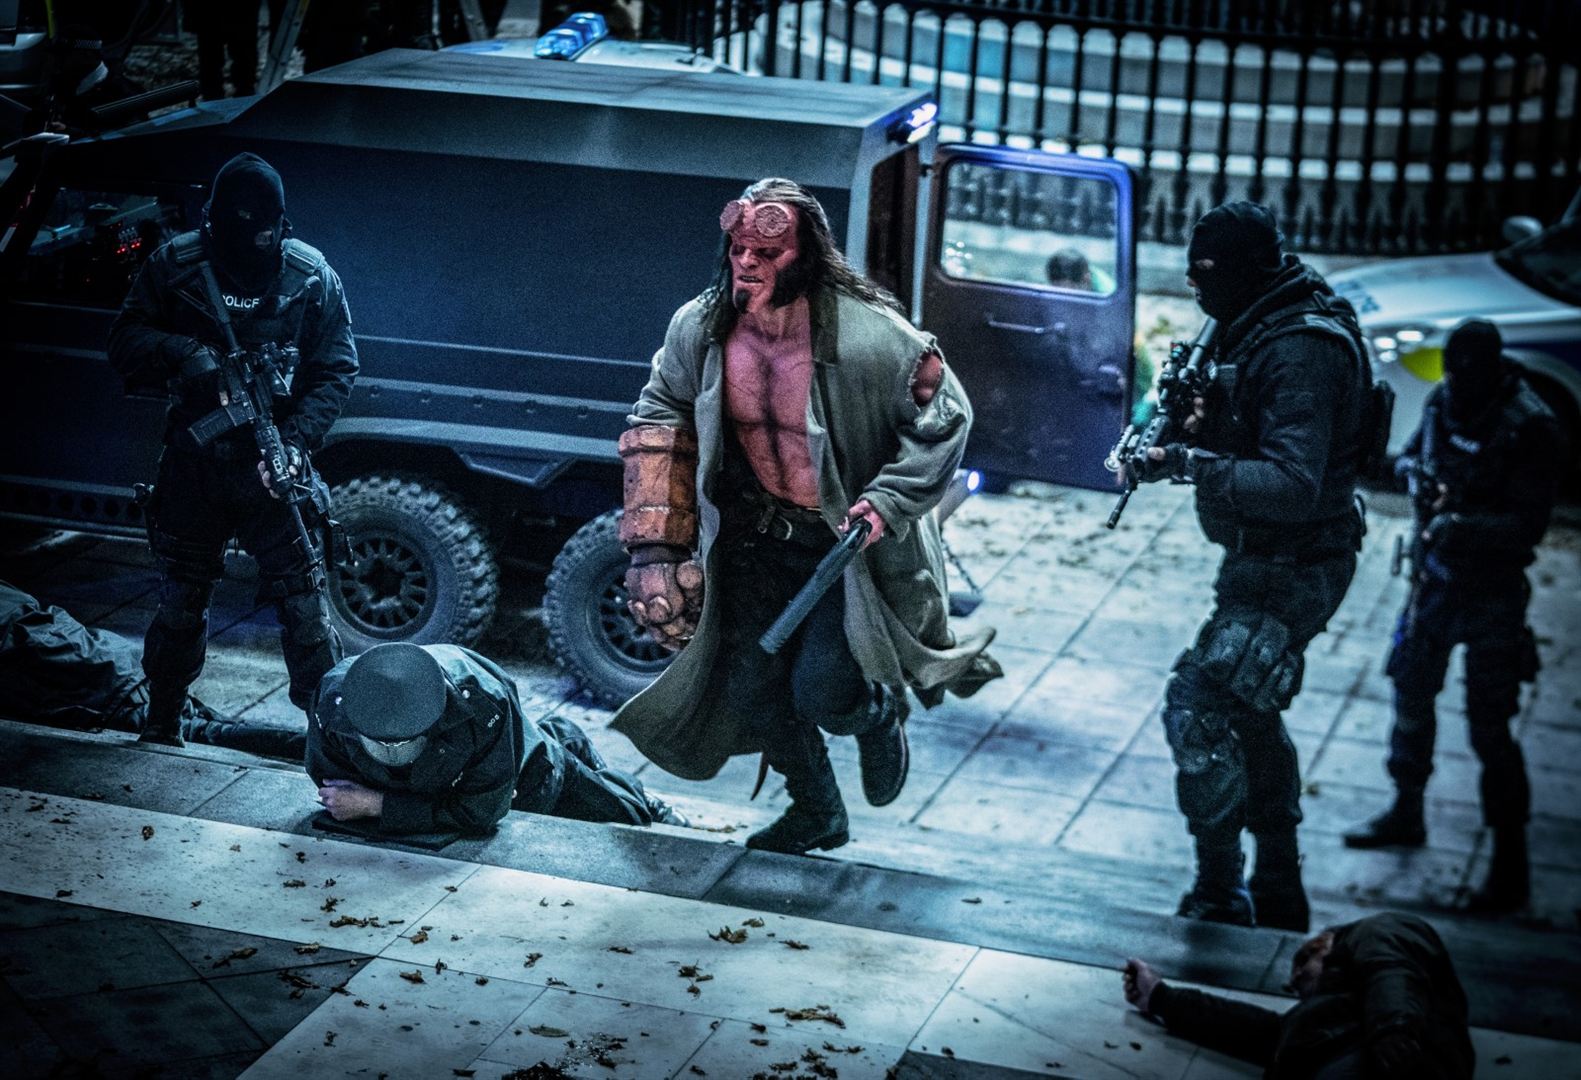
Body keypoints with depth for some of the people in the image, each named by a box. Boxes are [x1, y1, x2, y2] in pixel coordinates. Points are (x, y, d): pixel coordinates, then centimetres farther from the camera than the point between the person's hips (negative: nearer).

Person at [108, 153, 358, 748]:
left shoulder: (312, 277, -5)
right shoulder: (174, 266, -4)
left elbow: (336, 372, -2)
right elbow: (124, 343, 0)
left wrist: (296, 440, -17)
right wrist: (182, 351, -21)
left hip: (274, 468, -1)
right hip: (192, 464, 1)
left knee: (303, 599, -4)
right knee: (180, 601, 11)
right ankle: (160, 726, 28)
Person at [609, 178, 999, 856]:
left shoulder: (869, 338, -25)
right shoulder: (699, 329, -11)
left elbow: (944, 421, -12)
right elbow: (661, 417, 6)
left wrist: (884, 502, -22)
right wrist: (656, 538, 0)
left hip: (851, 543, -5)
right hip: (759, 539, 5)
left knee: (821, 693, -14)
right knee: (752, 689, 5)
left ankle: (880, 716, 26)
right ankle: (816, 813, 33)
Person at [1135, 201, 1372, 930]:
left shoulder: (1302, 349, -24)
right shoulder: (1265, 330, 8)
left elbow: (1293, 485, -31)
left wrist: (1189, 462, -31)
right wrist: (1199, 421, -3)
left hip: (1291, 568, -11)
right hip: (1266, 562, 11)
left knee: (1198, 705, -14)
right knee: (1249, 715, 21)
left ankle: (1218, 897, -4)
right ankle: (1278, 897, 34)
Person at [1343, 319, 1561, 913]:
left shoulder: (1530, 429, -22)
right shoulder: (1444, 401, -2)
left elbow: (1528, 524, -25)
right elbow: (1408, 455, 14)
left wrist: (1461, 526, -38)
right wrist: (1416, 473, -9)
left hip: (1493, 593, -7)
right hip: (1435, 575, 7)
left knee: (1490, 727, -4)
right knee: (1411, 692, 20)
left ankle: (1511, 864, 7)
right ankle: (1406, 813, 41)